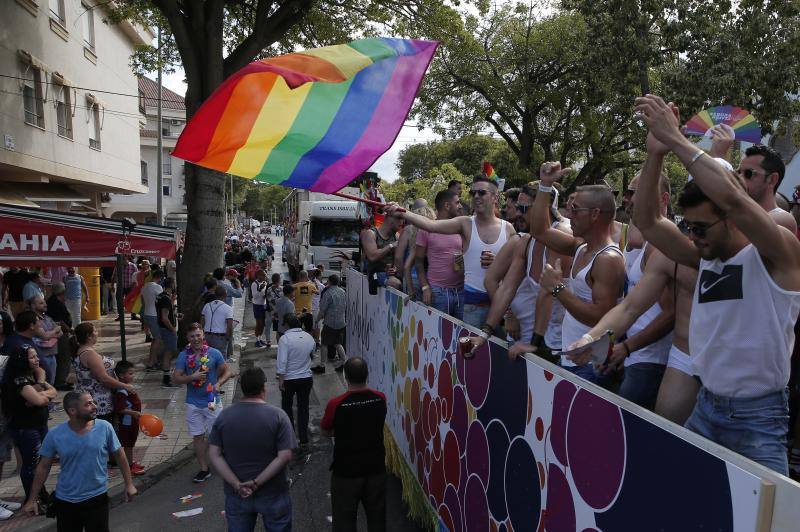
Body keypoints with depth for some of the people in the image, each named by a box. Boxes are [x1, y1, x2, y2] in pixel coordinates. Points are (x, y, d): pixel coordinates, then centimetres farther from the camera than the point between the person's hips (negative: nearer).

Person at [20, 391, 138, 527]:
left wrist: (129, 484, 0)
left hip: (97, 498, -1)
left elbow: (119, 455, -2)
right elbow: (43, 467, -1)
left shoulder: (105, 427, -13)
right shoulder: (54, 435, -12)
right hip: (65, 501, 1)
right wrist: (32, 500, 2)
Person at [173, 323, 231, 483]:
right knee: (198, 437, 8)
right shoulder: (184, 355, -3)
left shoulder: (214, 353, -5)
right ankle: (204, 469, 20)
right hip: (193, 404, 2)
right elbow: (175, 378, -4)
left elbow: (227, 371, 1)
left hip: (212, 401, -2)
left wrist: (219, 383, -17)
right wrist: (192, 377, -21)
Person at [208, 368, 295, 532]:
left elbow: (214, 454, -7)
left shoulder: (224, 416, -5)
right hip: (273, 494, -2)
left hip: (236, 494, 3)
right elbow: (285, 456, -19)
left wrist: (236, 484, -11)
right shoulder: (278, 415, -14)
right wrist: (257, 483, -16)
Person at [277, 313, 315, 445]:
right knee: (303, 407, 13)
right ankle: (303, 437, 15)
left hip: (289, 379, -3)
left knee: (287, 405, 17)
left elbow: (282, 362, -20)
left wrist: (280, 379, -13)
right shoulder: (309, 337, -2)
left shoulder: (285, 338, -17)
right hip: (307, 378, 4)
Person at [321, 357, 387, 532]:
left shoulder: (336, 404, -21)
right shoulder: (380, 399, -11)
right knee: (377, 517, 19)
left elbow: (325, 431, -2)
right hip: (375, 468, 3)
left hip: (346, 472, -3)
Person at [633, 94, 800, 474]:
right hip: (706, 407, 6)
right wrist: (656, 152, -15)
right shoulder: (705, 258, 5)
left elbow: (733, 198, -31)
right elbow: (647, 222, -4)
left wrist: (676, 139, -26)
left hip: (758, 416, -6)